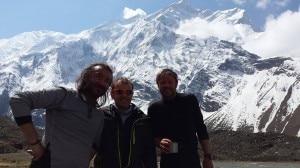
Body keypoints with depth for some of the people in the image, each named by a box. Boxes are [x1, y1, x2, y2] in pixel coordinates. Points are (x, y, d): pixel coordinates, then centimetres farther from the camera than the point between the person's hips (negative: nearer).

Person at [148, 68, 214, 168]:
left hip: (192, 159, -1)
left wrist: (207, 156, -2)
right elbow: (152, 136, 9)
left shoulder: (190, 100, 0)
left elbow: (201, 130, 3)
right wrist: (159, 143, -13)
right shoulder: (154, 108, 3)